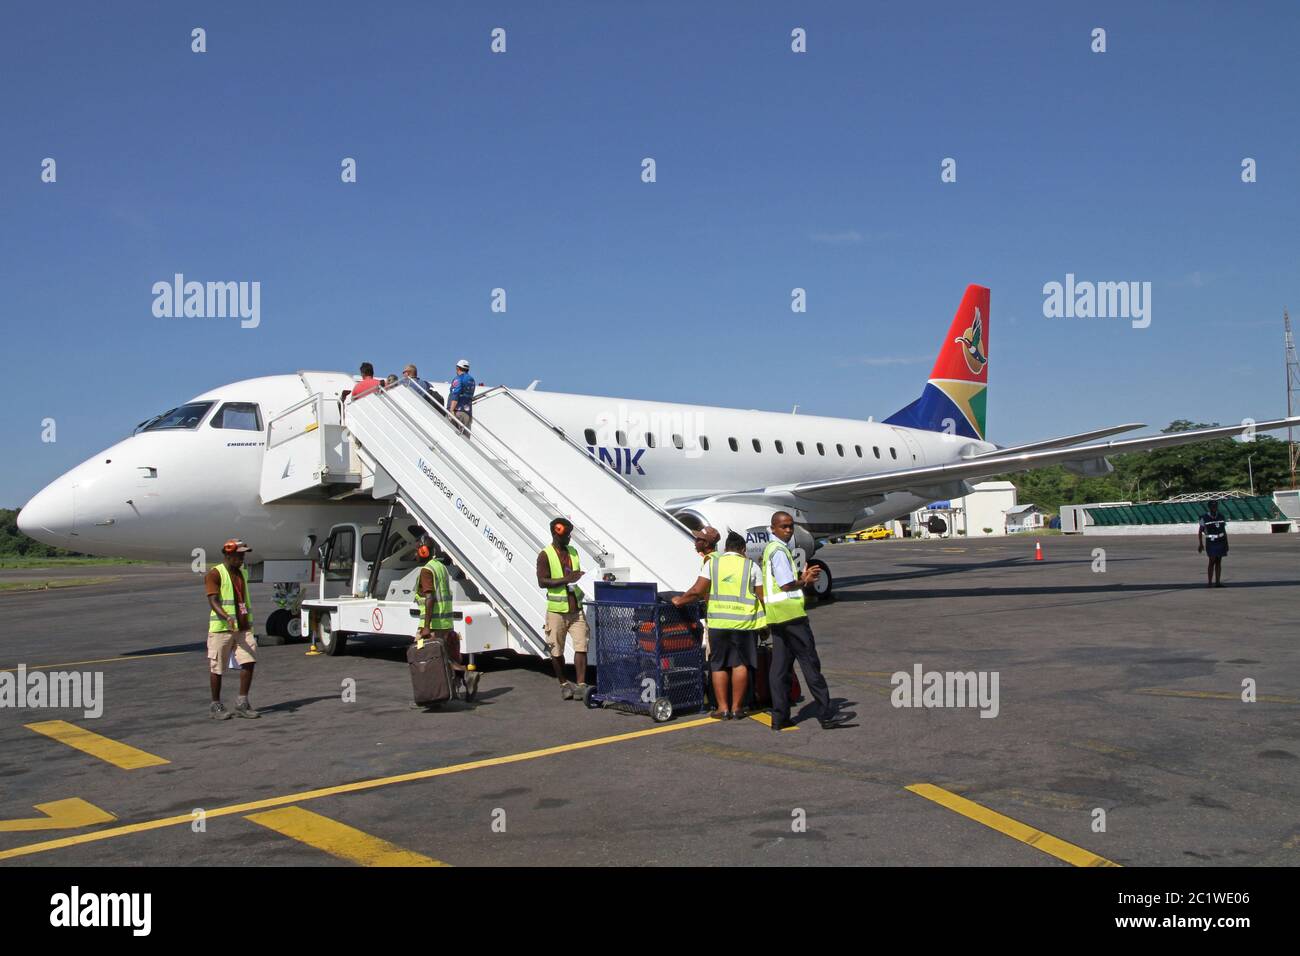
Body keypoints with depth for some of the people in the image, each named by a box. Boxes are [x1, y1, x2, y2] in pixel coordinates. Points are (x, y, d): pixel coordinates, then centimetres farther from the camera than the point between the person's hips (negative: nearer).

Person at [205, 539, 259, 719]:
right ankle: (216, 706, 13)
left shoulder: (243, 573, 16)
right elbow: (213, 601, -18)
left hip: (243, 628, 6)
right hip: (222, 628, -6)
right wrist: (227, 618, -33)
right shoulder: (215, 574, -8)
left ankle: (242, 703, 3)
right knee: (217, 668, 3)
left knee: (249, 662, -5)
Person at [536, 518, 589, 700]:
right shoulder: (545, 555, -6)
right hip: (556, 610, -4)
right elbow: (542, 581, -14)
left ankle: (581, 685, -6)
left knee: (581, 646, -6)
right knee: (557, 651, 6)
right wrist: (566, 579, -20)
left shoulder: (573, 552, 13)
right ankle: (564, 685, 21)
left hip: (576, 608, 4)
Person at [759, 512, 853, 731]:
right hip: (790, 613, -10)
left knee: (780, 667, 8)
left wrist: (802, 578, 10)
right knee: (810, 663, -7)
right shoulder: (779, 551, -12)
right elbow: (787, 586, -18)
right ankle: (827, 714, -5)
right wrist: (805, 582, 0)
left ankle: (779, 717, 9)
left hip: (776, 615, 10)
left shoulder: (770, 549, 19)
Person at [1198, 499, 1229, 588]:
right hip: (1211, 543, -4)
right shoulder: (1205, 518, -5)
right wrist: (1200, 544, -8)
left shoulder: (1221, 517, 8)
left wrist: (1226, 543, 12)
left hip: (1221, 542, 4)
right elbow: (1200, 531, -2)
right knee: (1212, 561, -8)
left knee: (1218, 561, 5)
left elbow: (1224, 531, 14)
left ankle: (1217, 582, 7)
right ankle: (1209, 582, -5)